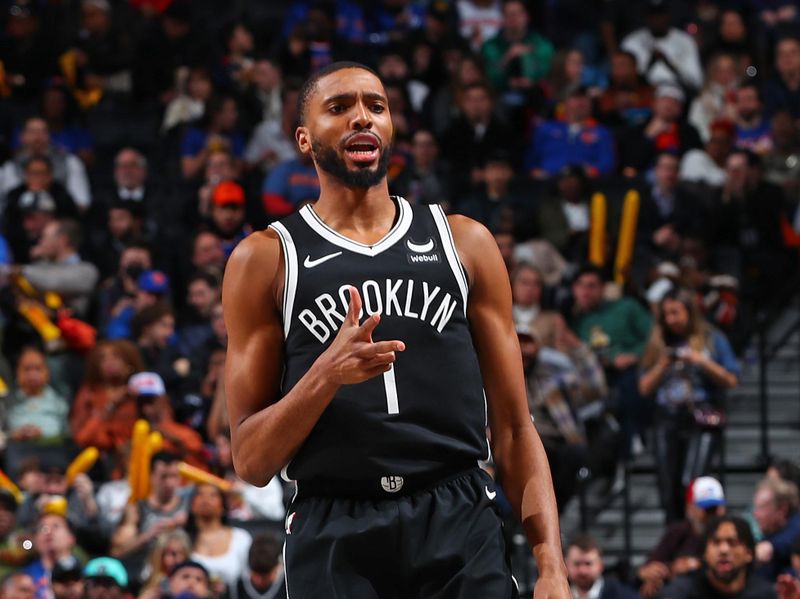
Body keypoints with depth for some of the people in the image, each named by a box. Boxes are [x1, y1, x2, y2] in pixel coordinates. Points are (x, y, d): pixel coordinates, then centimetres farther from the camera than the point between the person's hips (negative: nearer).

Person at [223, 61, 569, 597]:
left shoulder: (465, 242, 10)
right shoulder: (266, 259, 4)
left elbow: (514, 429, 9)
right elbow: (252, 462, 0)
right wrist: (326, 376, -17)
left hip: (459, 527, 1)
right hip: (333, 537, -1)